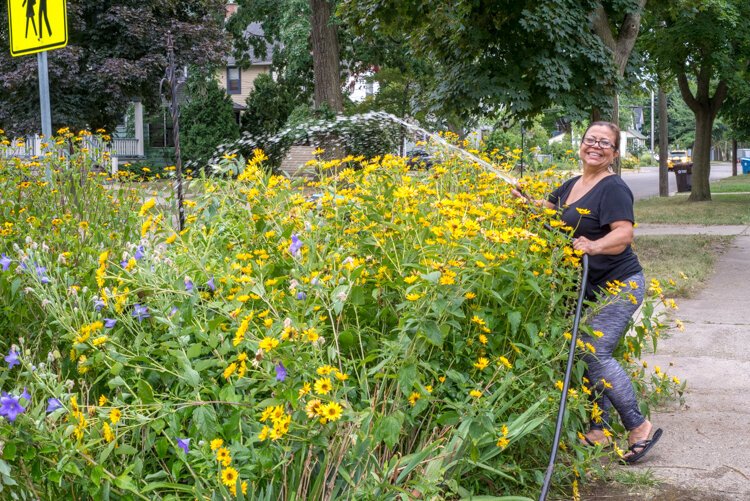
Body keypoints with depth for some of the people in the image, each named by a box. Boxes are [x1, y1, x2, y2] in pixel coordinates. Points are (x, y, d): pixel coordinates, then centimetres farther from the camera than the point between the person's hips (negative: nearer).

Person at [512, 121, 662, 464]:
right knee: (588, 352, 9)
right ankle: (598, 429, 20)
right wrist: (522, 197, 5)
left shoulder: (613, 188, -14)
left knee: (594, 351, -17)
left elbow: (624, 233, -25)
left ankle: (639, 427, -6)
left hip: (619, 285, -9)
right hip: (591, 287, 9)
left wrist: (594, 246, -43)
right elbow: (545, 209, 25)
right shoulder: (572, 185, 11)